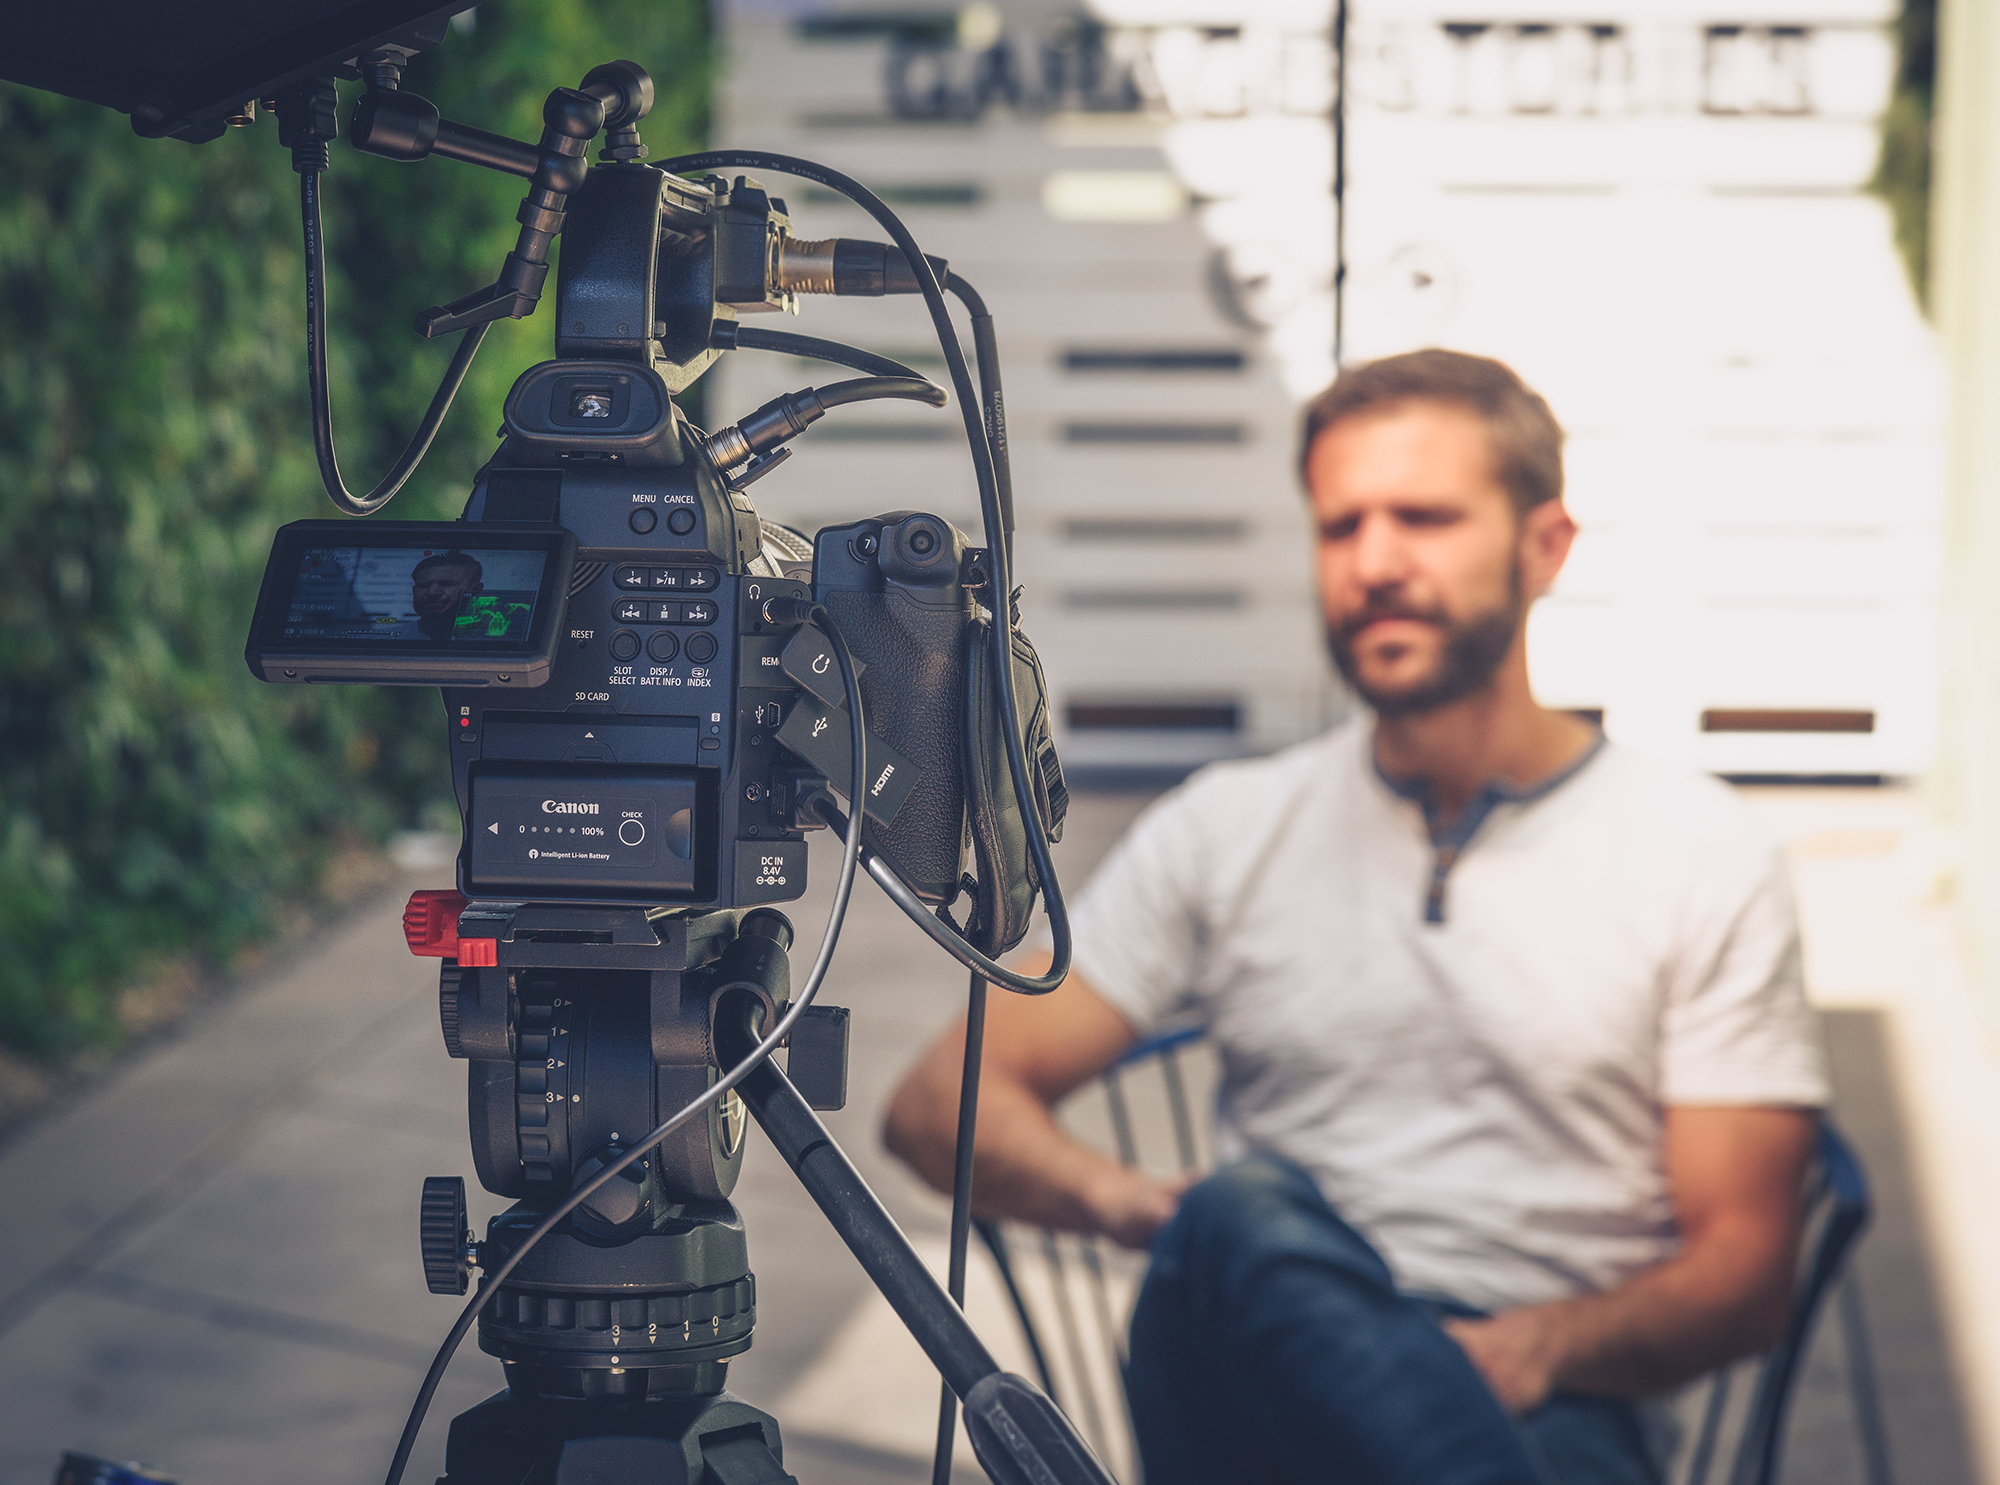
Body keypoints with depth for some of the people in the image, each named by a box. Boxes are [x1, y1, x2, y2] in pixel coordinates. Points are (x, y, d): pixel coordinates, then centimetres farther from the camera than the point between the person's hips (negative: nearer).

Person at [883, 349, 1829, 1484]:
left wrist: (1530, 1350, -16)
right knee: (1250, 1221, -37)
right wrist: (1140, 1208, -13)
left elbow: (1743, 1269, 7)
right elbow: (945, 1104, 11)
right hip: (1259, 1373, 3)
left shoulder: (1701, 854, 11)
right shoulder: (1224, 830, 17)